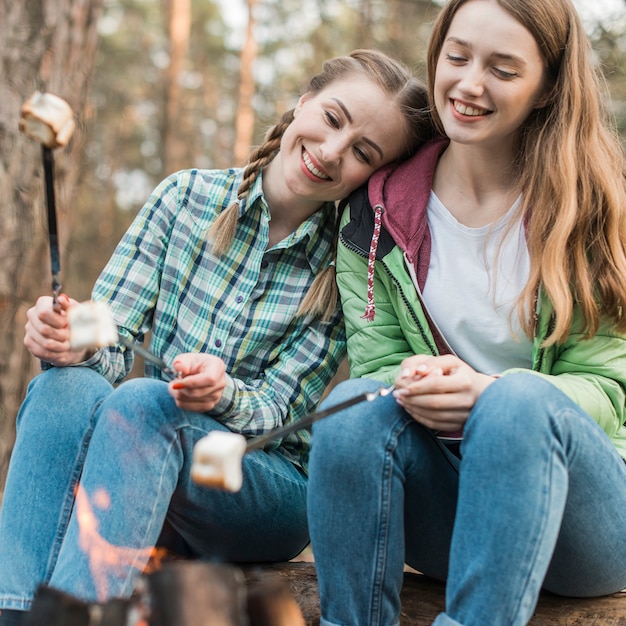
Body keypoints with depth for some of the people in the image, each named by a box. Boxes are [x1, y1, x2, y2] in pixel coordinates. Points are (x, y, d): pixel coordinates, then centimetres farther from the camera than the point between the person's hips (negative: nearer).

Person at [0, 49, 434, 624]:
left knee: (142, 402, -32)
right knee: (65, 386, -29)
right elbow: (114, 337, -3)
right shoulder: (189, 196, -1)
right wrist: (78, 343, -26)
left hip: (273, 485, -2)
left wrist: (223, 394, -32)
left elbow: (276, 412, -9)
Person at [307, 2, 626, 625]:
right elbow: (376, 362, 2)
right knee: (357, 405, -27)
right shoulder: (376, 210, 3)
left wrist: (491, 393, -27)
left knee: (520, 400, -33)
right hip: (443, 506, 2)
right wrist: (415, 384, -23)